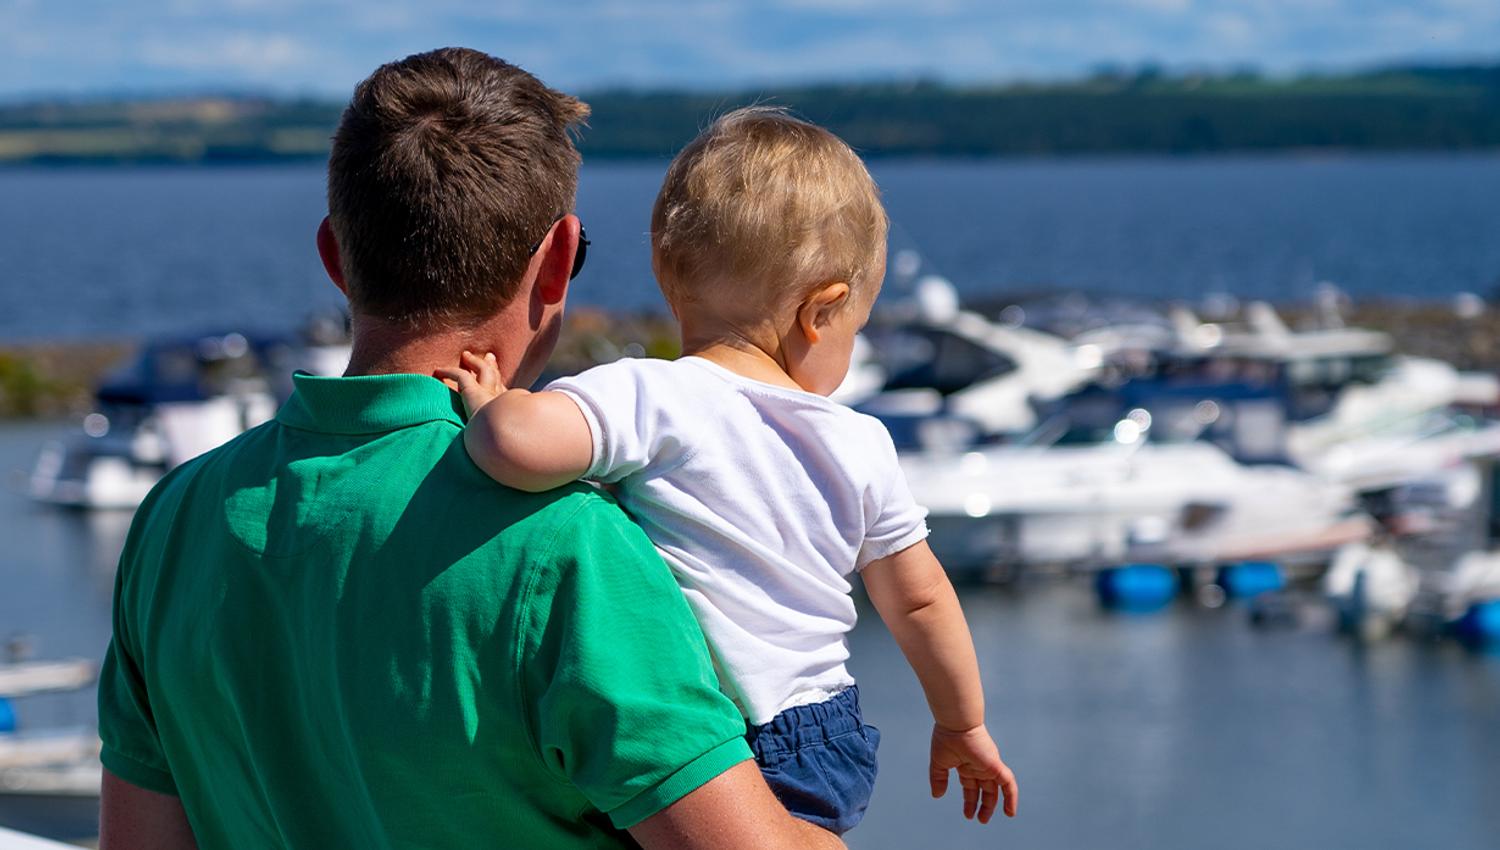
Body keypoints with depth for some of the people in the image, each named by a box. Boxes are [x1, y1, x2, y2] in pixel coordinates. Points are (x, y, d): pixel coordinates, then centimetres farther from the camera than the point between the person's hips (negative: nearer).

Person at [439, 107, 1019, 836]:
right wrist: (963, 725, 30)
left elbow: (521, 441, -35)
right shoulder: (860, 448, 2)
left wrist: (488, 405, -10)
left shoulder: (647, 399, -15)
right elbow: (919, 599, 14)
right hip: (829, 745, 5)